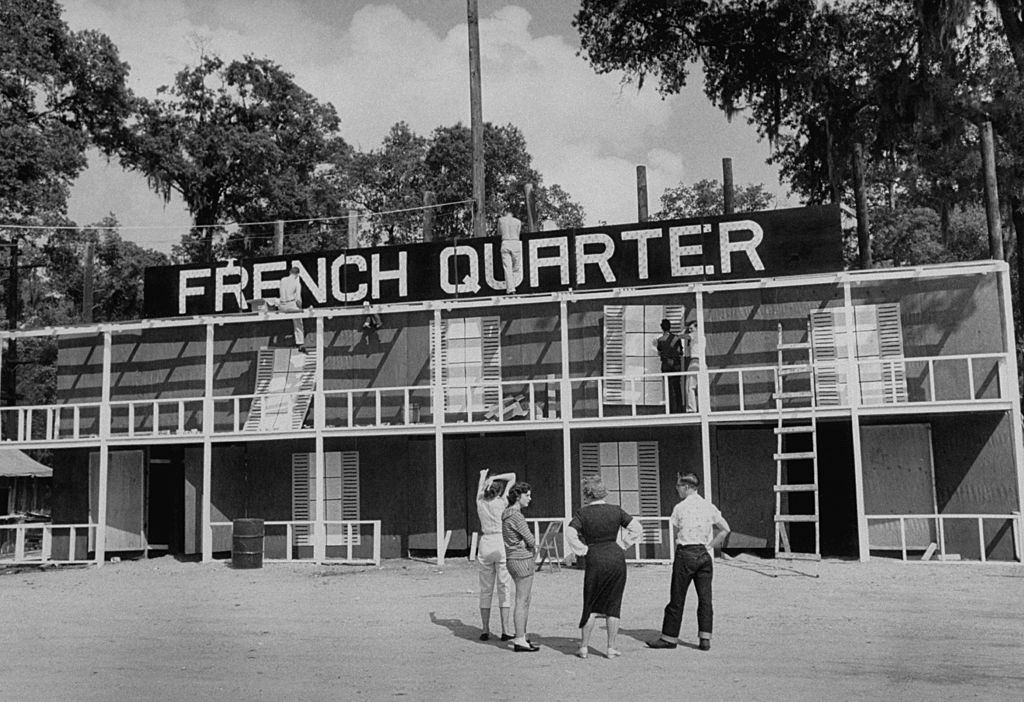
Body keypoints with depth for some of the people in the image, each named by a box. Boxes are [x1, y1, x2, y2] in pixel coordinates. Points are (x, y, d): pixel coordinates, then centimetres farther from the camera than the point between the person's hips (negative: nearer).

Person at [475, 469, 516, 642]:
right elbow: (513, 477, 0)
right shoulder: (501, 502, -6)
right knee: (505, 588, 0)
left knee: (485, 590, 10)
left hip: (484, 545, 4)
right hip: (501, 545, -4)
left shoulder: (480, 502, 5)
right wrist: (494, 477, -3)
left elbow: (480, 488, 28)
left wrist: (484, 476, 44)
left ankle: (485, 630, 11)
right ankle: (505, 631, -3)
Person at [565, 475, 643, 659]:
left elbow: (570, 533, -15)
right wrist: (623, 547, 6)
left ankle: (584, 647, 12)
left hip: (595, 561, -2)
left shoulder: (583, 513, -4)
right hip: (617, 558, 2)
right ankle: (611, 648, 11)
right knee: (613, 605, 10)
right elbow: (637, 529, 1)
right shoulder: (616, 510, 4)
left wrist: (584, 550, -4)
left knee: (591, 605, 10)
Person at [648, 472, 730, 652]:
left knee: (677, 598, 3)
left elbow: (676, 533, 0)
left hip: (685, 553, -4)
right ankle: (705, 638, 4)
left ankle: (669, 637, 11)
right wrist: (709, 546, 9)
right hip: (704, 554, 4)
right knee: (705, 598, 7)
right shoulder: (709, 507, 7)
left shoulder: (680, 508, -5)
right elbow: (725, 529, 10)